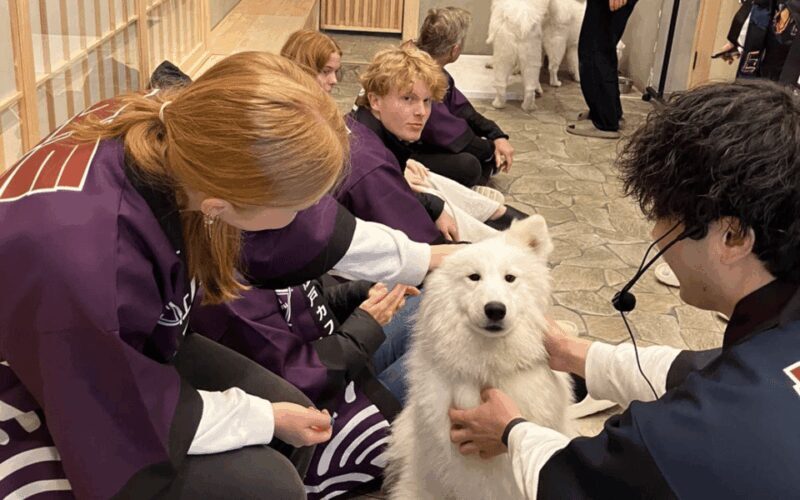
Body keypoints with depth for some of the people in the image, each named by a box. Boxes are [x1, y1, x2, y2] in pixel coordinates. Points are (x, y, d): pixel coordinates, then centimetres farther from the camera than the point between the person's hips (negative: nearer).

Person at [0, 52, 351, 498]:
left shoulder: (177, 130, -23)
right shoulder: (83, 265, -45)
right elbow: (129, 421, -27)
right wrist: (266, 419, -14)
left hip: (130, 348, 7)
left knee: (295, 424, 3)